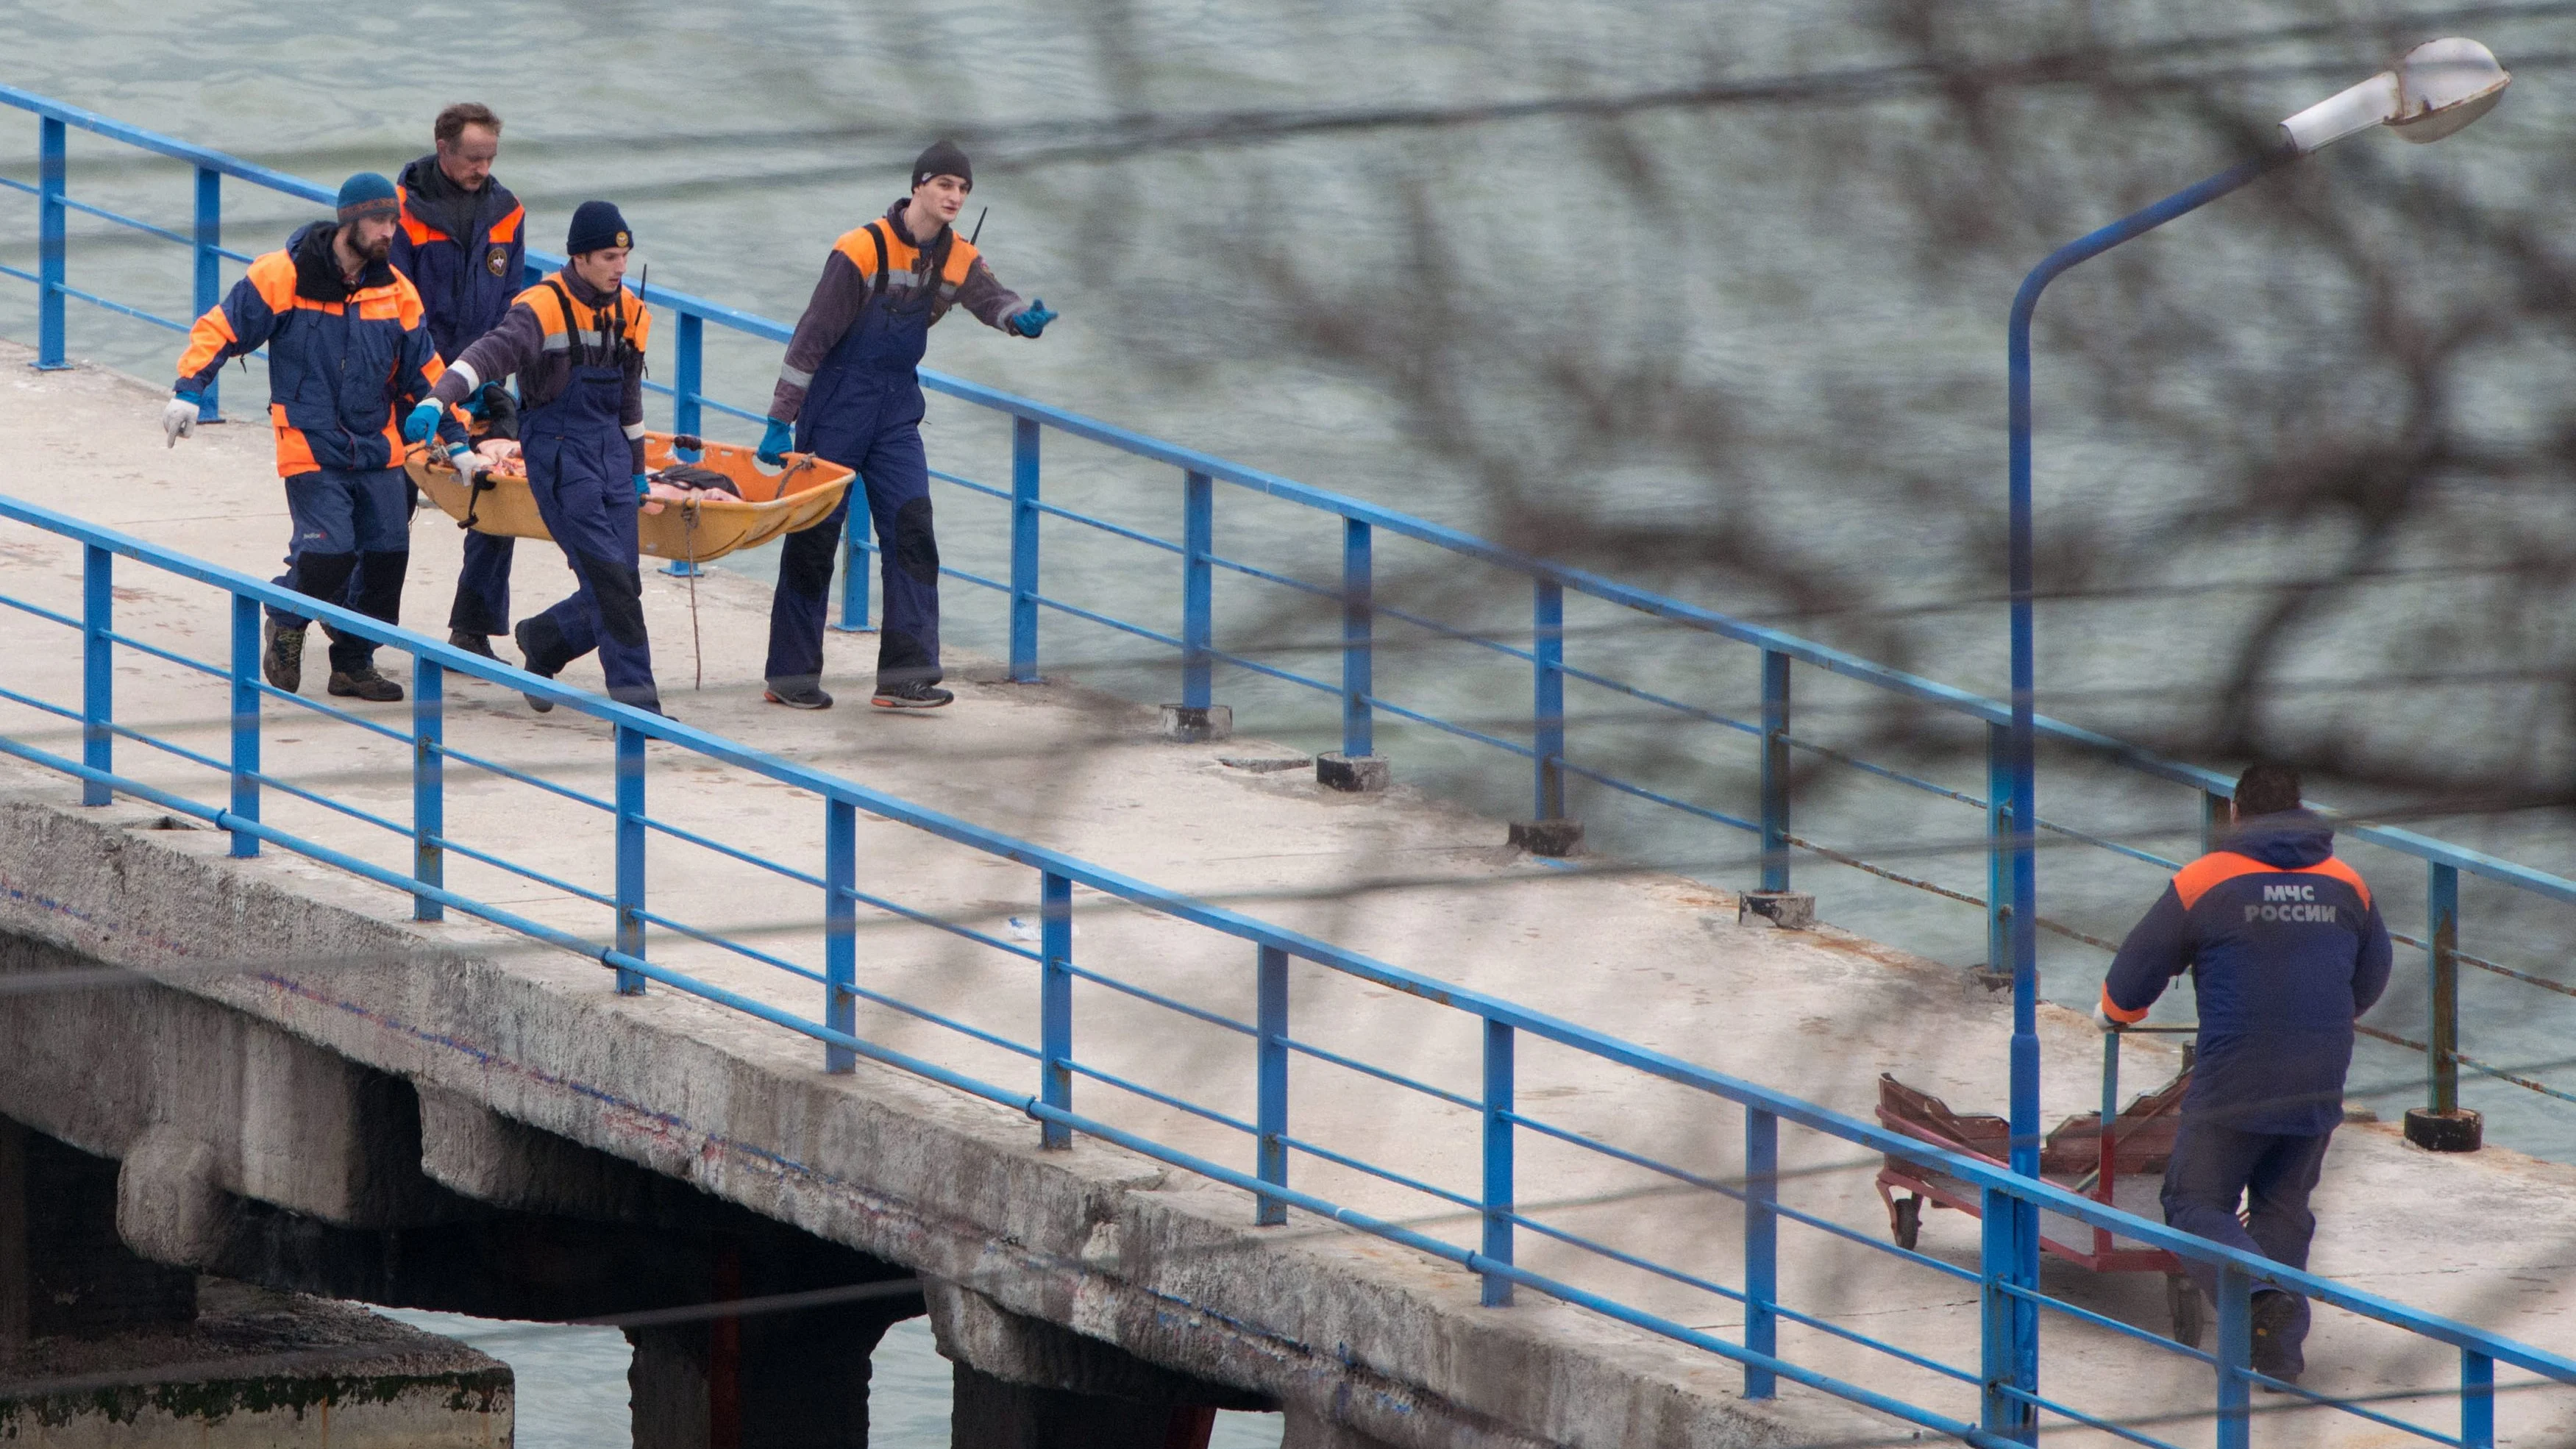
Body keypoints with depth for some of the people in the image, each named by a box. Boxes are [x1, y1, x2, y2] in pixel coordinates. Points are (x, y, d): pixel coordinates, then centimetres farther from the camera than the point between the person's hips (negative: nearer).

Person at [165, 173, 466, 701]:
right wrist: (189, 391, -14)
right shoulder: (283, 276, -8)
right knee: (329, 554, -18)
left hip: (377, 452, 5)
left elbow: (423, 371, 14)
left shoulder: (396, 291, 6)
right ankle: (286, 623, 13)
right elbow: (221, 330, -4)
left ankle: (353, 665, 17)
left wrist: (454, 438, 11)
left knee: (387, 558, 0)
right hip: (311, 450, -5)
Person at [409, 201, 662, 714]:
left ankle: (542, 642, 31)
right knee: (610, 580, -13)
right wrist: (437, 401, -45)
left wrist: (636, 469, 25)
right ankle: (635, 696, -9)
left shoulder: (629, 313, 9)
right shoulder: (543, 308, -14)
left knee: (619, 587, 5)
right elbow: (491, 353, -29)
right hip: (558, 455, -7)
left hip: (610, 453, 7)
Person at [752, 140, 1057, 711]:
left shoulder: (958, 259, 4)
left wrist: (1022, 317, -34)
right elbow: (812, 335, -15)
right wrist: (779, 421, -16)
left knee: (912, 530, -6)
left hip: (897, 407, 5)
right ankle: (790, 675, 9)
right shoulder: (862, 251, -16)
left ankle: (905, 674, -7)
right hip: (838, 402, -5)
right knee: (814, 536, 0)